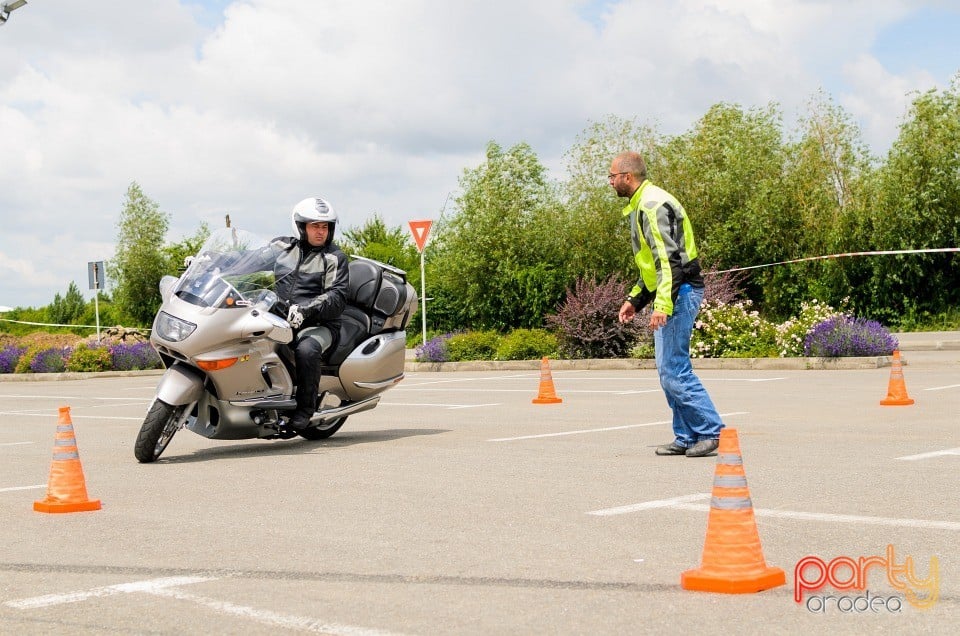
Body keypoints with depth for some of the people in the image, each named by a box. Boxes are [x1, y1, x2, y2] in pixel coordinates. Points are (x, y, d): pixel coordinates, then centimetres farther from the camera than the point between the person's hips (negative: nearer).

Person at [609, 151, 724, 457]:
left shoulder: (652, 205, -15)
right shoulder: (642, 206, 19)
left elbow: (669, 259, -23)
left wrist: (662, 304, -28)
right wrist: (634, 300, 24)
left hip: (680, 293, -11)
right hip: (674, 295, 11)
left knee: (673, 370, -11)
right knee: (669, 370, 11)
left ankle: (710, 431, -6)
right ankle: (687, 437, 15)